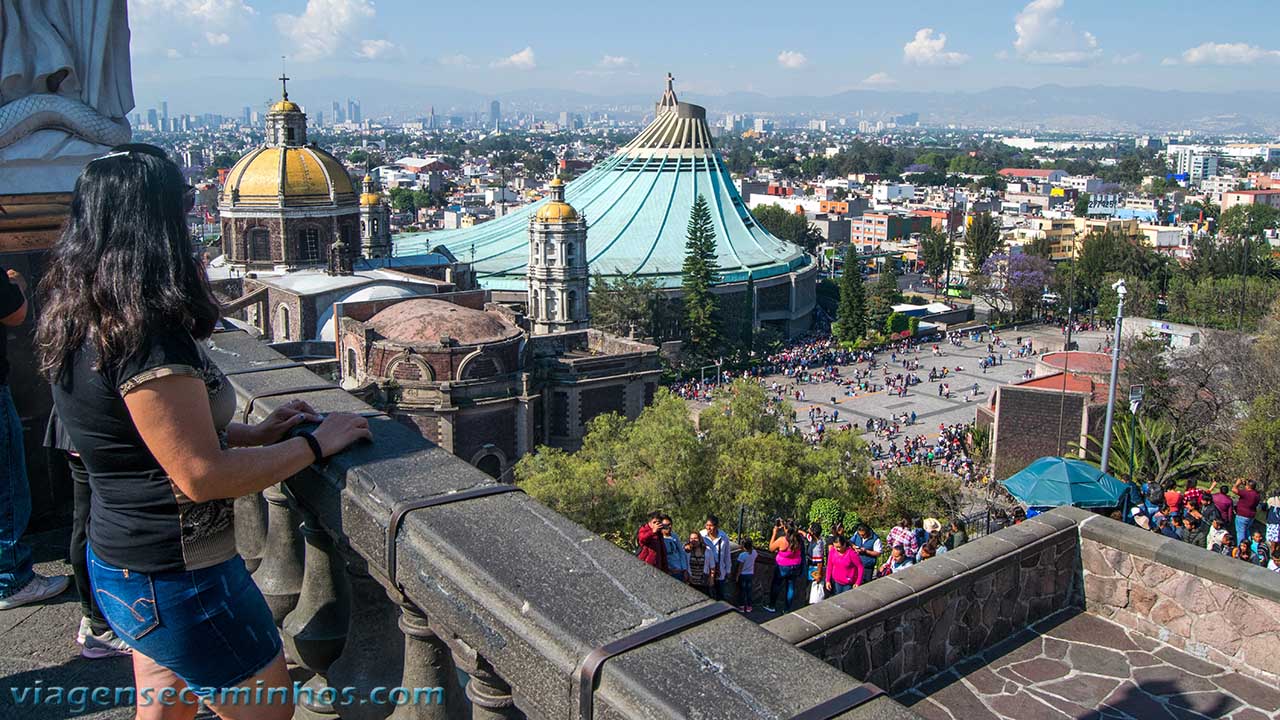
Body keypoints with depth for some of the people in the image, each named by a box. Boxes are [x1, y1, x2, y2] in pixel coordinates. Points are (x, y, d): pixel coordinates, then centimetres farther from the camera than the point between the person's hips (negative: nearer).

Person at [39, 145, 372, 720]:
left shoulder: (79, 323, 3)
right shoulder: (149, 338, -27)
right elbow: (203, 476, -25)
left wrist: (255, 433, 8)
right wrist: (316, 443, -16)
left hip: (117, 561, 9)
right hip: (177, 579, -9)